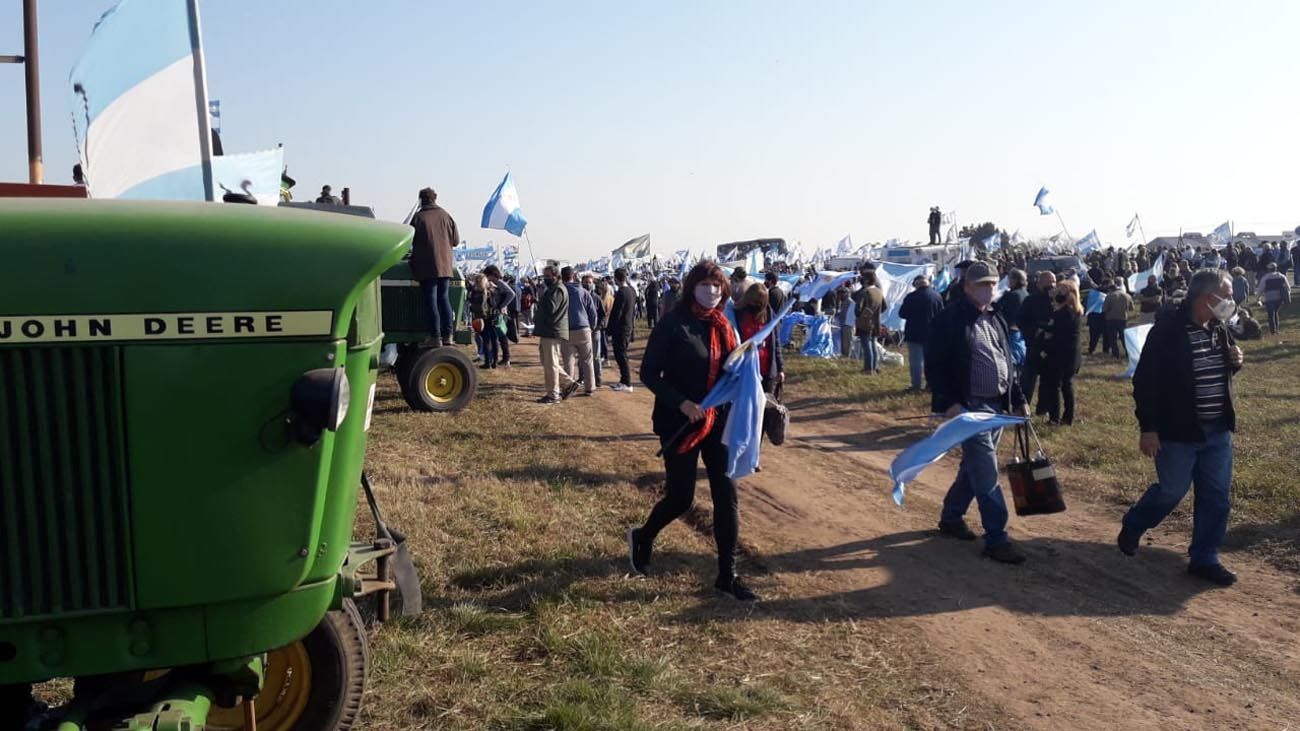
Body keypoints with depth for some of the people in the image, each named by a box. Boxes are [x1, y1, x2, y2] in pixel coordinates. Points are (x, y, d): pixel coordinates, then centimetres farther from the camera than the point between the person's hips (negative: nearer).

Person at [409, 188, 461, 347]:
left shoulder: (418, 217, -6)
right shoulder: (446, 216, 5)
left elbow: (410, 241, -2)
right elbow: (456, 240, 8)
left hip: (426, 267, -3)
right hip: (445, 265, 4)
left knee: (431, 301, -1)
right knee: (444, 299, 11)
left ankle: (436, 337, -3)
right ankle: (447, 335, 7)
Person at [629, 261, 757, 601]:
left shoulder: (724, 326, 6)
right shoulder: (673, 323, -11)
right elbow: (649, 373, -12)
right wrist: (681, 402, -23)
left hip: (718, 422, 5)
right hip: (680, 423, -5)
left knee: (727, 495, 1)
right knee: (681, 498, 4)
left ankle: (727, 575, 12)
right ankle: (642, 538, 35)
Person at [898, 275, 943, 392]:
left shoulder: (911, 297, -15)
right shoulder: (937, 296, -3)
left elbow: (902, 314, -8)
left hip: (914, 334, -4)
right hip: (932, 334, 4)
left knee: (915, 360, 2)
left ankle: (916, 386, 2)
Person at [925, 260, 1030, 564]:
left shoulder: (996, 320, 14)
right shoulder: (949, 320, -10)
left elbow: (1008, 363, 21)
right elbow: (934, 365, -13)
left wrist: (1018, 399, 16)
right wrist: (949, 403, -20)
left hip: (997, 405, 8)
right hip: (970, 407, -8)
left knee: (974, 466, 16)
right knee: (986, 472, -8)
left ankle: (951, 517, 32)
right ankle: (996, 539, -2)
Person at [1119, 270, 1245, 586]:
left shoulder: (1219, 330, 6)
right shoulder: (1166, 332, -16)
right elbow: (1145, 382, -16)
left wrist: (1235, 361, -2)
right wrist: (1148, 429, -18)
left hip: (1217, 430, 7)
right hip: (1178, 430, -7)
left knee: (1216, 496, 8)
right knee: (1171, 492, 3)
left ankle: (1204, 559, 20)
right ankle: (1132, 527, 31)